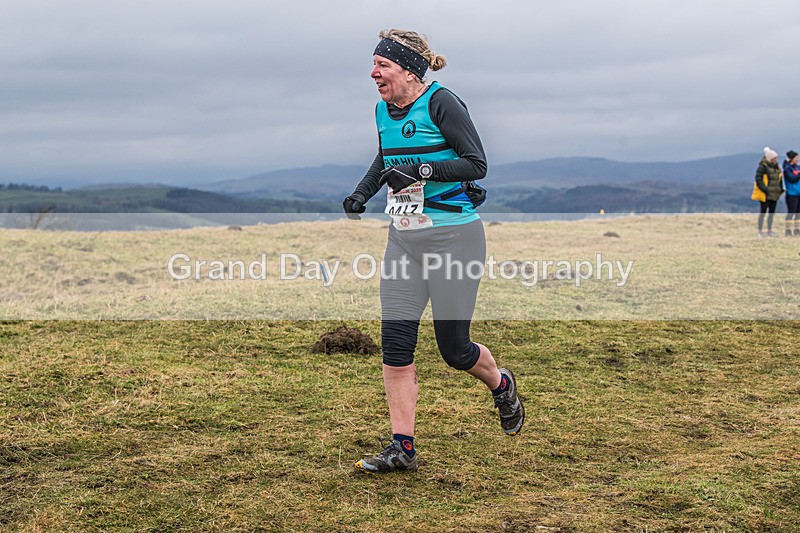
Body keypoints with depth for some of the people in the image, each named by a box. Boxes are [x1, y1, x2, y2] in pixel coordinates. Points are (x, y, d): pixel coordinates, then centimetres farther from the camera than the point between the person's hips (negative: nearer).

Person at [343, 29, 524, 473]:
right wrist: (362, 194, 11)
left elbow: (477, 164, -16)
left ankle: (502, 386, 36)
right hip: (404, 239, 7)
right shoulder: (384, 110, 9)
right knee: (395, 342, -2)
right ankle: (403, 448, 6)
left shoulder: (442, 103, -13)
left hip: (454, 236, -7)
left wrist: (419, 171, -24)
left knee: (454, 348, 1)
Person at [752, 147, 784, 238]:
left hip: (774, 194, 8)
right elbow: (758, 180, -16)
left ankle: (769, 231, 20)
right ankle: (760, 231, 3)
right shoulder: (762, 167, -12)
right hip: (765, 194, -7)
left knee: (772, 212, 11)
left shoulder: (776, 167, 12)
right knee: (763, 212, -3)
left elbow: (779, 179, 22)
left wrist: (781, 189, 14)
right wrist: (765, 189, -20)